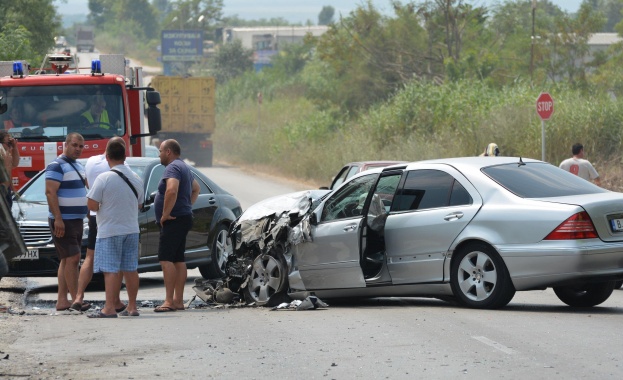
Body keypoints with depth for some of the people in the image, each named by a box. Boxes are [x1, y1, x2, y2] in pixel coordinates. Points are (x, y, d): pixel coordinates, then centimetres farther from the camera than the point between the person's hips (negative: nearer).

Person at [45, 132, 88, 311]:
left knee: (67, 260, 9)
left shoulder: (78, 166, 16)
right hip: (63, 221, -9)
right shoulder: (57, 166, -12)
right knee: (73, 258, -12)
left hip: (76, 221, 9)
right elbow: (50, 192, -20)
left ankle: (62, 300, 11)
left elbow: (85, 187, 26)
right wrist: (58, 219, -26)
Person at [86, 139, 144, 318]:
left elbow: (92, 205, -15)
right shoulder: (136, 179, 5)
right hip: (132, 229, 6)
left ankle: (110, 308, -9)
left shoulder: (104, 178, -14)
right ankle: (132, 307, 14)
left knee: (111, 270, -6)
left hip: (110, 231, -6)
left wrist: (102, 207, 5)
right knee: (131, 269, 10)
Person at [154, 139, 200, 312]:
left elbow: (171, 190, -31)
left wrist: (165, 214, -23)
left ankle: (169, 301, -19)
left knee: (166, 259, -13)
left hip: (173, 220, -11)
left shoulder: (172, 168, -14)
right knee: (178, 260, 11)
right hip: (184, 218, 11)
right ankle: (178, 300, 12)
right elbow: (196, 189, 34)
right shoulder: (184, 167, 19)